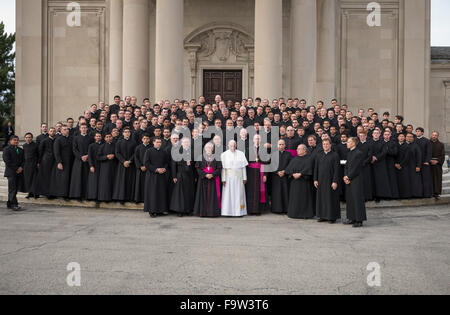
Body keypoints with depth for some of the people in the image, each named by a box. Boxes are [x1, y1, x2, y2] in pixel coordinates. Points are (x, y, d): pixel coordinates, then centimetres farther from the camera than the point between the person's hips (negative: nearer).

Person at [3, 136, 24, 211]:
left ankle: (9, 204, 13)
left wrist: (21, 167, -6)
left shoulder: (21, 150, 18)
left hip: (19, 172, 6)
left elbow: (24, 160, 13)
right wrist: (16, 169, -12)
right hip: (11, 172, -6)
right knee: (12, 189, -8)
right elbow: (7, 161, -9)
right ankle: (14, 204, -10)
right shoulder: (7, 149, 0)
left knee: (16, 188, 5)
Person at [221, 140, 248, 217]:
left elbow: (243, 167, 6)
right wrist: (223, 179, -9)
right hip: (228, 177, -1)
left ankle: (239, 211, 7)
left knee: (239, 194, 2)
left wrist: (244, 178, 1)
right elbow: (223, 168, -2)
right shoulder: (224, 155, 1)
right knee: (228, 194, -2)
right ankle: (228, 211, 2)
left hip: (238, 177, 1)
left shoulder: (241, 154, 5)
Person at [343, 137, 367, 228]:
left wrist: (348, 177, -10)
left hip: (356, 180, -8)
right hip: (349, 180, 8)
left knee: (357, 199, -6)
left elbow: (356, 168, -15)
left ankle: (359, 220, -2)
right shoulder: (349, 153, 16)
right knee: (350, 199, 10)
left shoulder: (359, 153, -11)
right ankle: (352, 218, 18)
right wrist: (345, 176, 1)